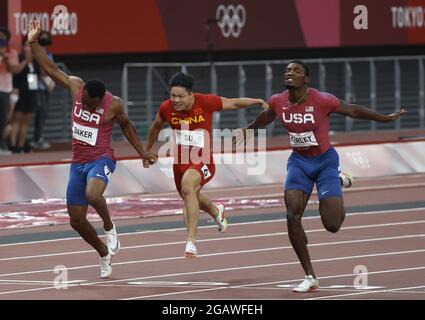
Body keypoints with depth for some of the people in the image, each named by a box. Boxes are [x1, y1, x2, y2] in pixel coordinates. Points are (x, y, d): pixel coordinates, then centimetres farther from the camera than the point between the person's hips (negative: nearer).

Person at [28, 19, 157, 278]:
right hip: (78, 163, 5)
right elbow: (51, 68, 0)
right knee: (77, 221, 5)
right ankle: (104, 254, 30)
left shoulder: (113, 105, -14)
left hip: (101, 160, -5)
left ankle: (110, 228, -8)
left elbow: (126, 125, 5)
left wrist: (142, 152, 7)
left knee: (92, 194, -38)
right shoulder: (76, 87, -7)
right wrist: (34, 43, -7)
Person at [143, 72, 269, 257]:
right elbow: (156, 128, 14)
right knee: (191, 197, 26)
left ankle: (191, 240, -34)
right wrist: (147, 151, 24)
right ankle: (216, 211, 63)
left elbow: (234, 103, -2)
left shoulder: (206, 103, -18)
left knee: (188, 186, -34)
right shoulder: (166, 108, -9)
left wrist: (258, 101, -11)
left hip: (202, 160, -5)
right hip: (180, 160, 5)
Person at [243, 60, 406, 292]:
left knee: (332, 225, -9)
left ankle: (340, 183, 28)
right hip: (298, 161, 3)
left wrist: (386, 118, 1)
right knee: (292, 216, -16)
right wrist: (247, 130, 32)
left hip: (325, 160, -3)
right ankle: (310, 277, -4)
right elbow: (266, 117, 15)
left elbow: (352, 110, -7)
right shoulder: (278, 102, -9)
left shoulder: (322, 101, -22)